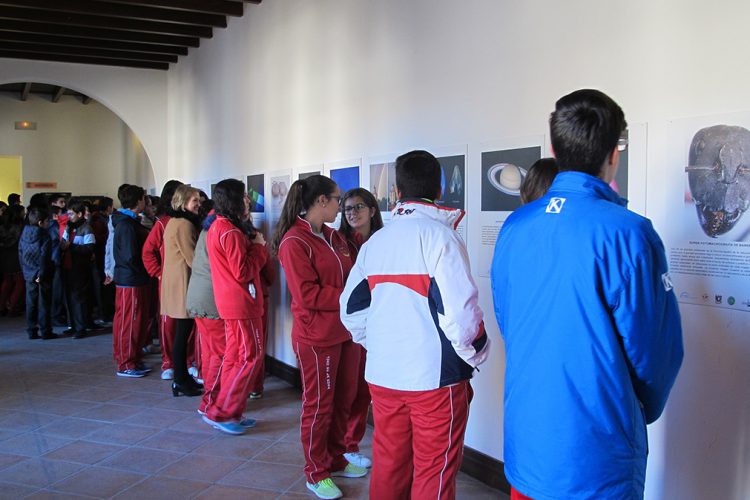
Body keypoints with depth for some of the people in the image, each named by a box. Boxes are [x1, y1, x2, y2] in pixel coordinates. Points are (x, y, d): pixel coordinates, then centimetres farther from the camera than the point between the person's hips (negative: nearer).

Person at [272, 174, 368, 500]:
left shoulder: (334, 237, 9)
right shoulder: (295, 241, -15)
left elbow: (349, 274, 16)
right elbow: (307, 294, -19)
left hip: (345, 331, 8)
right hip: (317, 336, -7)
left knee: (344, 399, 17)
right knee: (319, 404, 7)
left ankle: (335, 460, 35)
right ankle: (317, 474, 24)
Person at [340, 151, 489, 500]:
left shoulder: (374, 241, 8)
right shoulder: (439, 235, -11)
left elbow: (352, 308, 11)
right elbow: (460, 308, -18)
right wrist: (475, 355, -1)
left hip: (382, 375, 6)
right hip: (435, 377, -6)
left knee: (388, 464, 17)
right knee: (434, 471, 6)